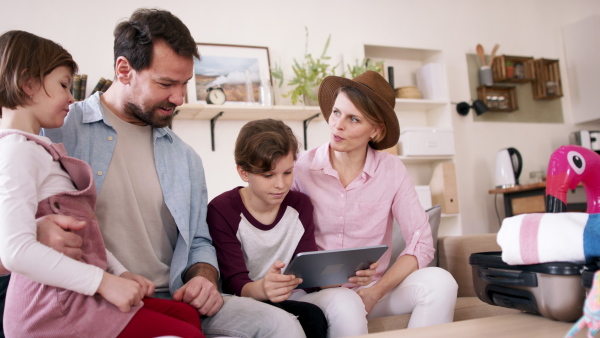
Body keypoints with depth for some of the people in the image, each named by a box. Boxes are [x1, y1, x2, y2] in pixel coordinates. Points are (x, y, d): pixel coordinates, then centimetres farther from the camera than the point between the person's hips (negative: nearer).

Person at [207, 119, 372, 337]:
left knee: (347, 301, -27)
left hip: (292, 296, 4)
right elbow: (235, 283, -17)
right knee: (311, 316, -31)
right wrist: (262, 289, -41)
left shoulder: (300, 205, 3)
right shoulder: (221, 211, -12)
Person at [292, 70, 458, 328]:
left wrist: (375, 293, -15)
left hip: (373, 290, 3)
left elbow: (421, 243, -5)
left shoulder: (392, 170, -4)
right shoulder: (302, 168, -7)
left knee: (439, 282, -22)